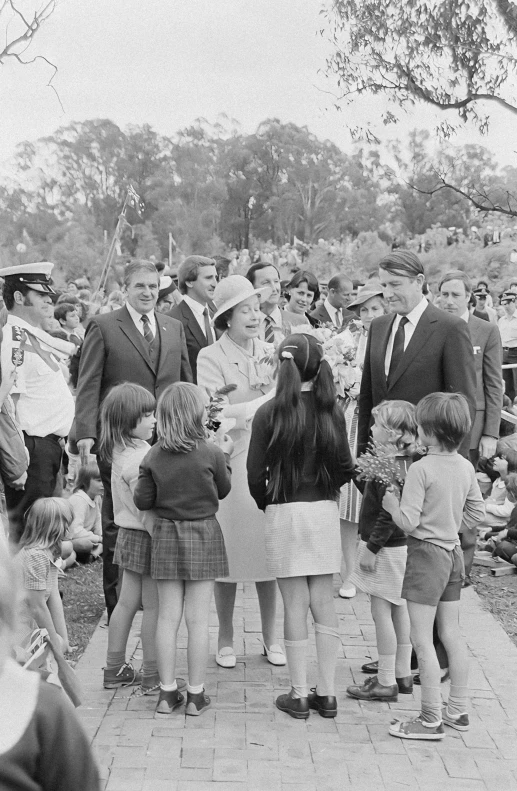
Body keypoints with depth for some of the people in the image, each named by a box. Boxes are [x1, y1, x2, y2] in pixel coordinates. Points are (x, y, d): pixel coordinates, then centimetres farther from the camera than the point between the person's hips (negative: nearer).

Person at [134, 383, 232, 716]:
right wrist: (225, 455, 17)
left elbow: (142, 501, -3)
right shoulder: (211, 454, -11)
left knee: (168, 617, 8)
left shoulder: (154, 455, -5)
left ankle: (167, 692, 14)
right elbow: (223, 490, 5)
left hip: (166, 535, 3)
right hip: (203, 536, -2)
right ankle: (196, 695, 10)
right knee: (198, 619, 4)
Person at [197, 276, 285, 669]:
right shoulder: (211, 357, -3)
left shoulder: (272, 353, 9)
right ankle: (226, 640, 17)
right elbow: (215, 412, -11)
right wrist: (262, 399, -15)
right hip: (231, 461, -3)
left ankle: (270, 637, 20)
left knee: (269, 549, 7)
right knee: (229, 552, 3)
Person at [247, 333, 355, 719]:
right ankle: (327, 693, 15)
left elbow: (256, 474, -7)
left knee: (295, 605, 4)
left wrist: (267, 503, 11)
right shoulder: (332, 411, -2)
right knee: (324, 603, 9)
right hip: (325, 512, 2)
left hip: (284, 513, -2)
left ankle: (299, 695, 9)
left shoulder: (269, 413, -8)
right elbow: (345, 467, -1)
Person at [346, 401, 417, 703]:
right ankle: (402, 675, 26)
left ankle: (386, 683, 5)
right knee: (399, 609, 16)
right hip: (402, 545, 10)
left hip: (387, 549, -10)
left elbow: (389, 515, -24)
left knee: (381, 611, -2)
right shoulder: (406, 462, 7)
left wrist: (372, 548, -18)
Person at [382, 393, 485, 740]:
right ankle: (458, 710, 24)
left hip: (426, 552, -8)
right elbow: (477, 513, 10)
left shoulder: (421, 469, -19)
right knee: (452, 634, 16)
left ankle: (431, 720, 3)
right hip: (454, 551, 8)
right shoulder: (466, 467, 3)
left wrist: (390, 503, -3)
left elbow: (408, 521, -21)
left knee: (422, 639, -1)